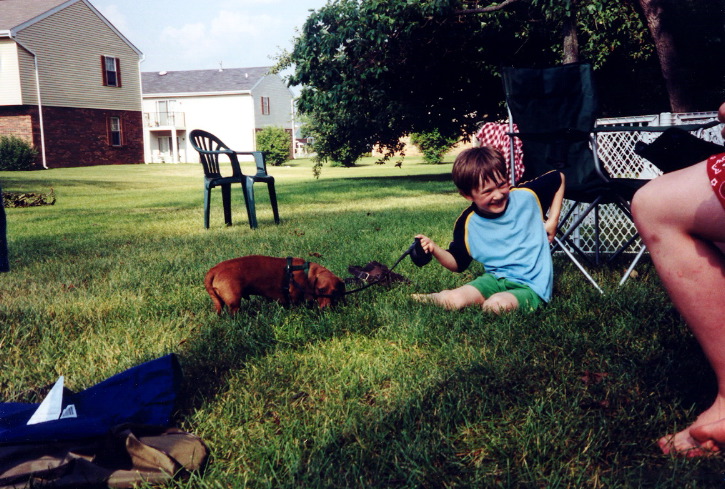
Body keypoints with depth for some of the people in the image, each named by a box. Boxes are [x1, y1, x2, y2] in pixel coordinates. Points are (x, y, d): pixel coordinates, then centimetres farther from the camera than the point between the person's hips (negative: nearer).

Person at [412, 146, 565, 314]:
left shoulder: (526, 196, -9)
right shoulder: (468, 224, -5)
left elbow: (558, 178, 10)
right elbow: (458, 264, 7)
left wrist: (553, 221, 3)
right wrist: (435, 249, -13)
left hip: (532, 286, -1)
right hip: (495, 279, 2)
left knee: (498, 304, -34)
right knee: (453, 299, -28)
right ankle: (444, 299, 8)